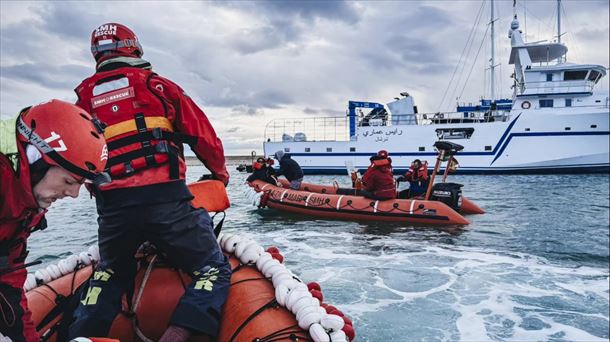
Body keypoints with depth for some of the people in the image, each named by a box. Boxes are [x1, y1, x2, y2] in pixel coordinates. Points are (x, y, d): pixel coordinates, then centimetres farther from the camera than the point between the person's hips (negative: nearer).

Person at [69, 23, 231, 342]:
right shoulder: (158, 86, 8)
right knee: (214, 269, 5)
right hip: (165, 198, -4)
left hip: (110, 205, 5)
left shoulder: (85, 96, 18)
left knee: (111, 272, 31)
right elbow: (203, 136, 8)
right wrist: (219, 171, 25)